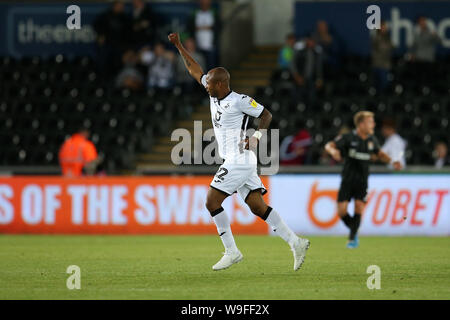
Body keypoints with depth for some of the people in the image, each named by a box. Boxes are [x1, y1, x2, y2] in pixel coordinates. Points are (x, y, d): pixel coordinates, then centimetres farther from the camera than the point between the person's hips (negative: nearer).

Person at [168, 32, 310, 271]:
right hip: (235, 162, 8)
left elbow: (266, 115, -5)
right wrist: (179, 46, 19)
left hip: (239, 161, -8)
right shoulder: (215, 94, 10)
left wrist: (257, 136, -17)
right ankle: (295, 242, 5)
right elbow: (194, 70, 20)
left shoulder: (239, 101, -13)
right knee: (258, 207, 5)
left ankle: (231, 251, -4)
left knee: (212, 202, -8)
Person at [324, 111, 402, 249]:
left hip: (362, 181, 2)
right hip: (347, 179, -2)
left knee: (359, 207, -13)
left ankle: (352, 239, 0)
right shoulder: (348, 138, -10)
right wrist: (333, 151, -36)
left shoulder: (372, 140, 3)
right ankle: (353, 230, 21)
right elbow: (329, 146, -12)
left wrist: (392, 161, 5)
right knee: (341, 211, -8)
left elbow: (379, 154, 20)